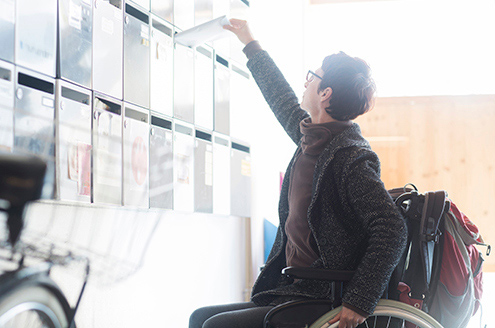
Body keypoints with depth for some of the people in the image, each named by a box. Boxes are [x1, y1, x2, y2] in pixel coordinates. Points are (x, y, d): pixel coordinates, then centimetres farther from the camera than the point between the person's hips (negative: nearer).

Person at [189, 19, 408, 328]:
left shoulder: (350, 157, -17)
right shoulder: (311, 138, 10)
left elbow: (392, 230, -24)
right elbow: (283, 100, 31)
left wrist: (359, 302, -29)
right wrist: (251, 44, 44)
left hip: (324, 301, -9)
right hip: (292, 291, 9)